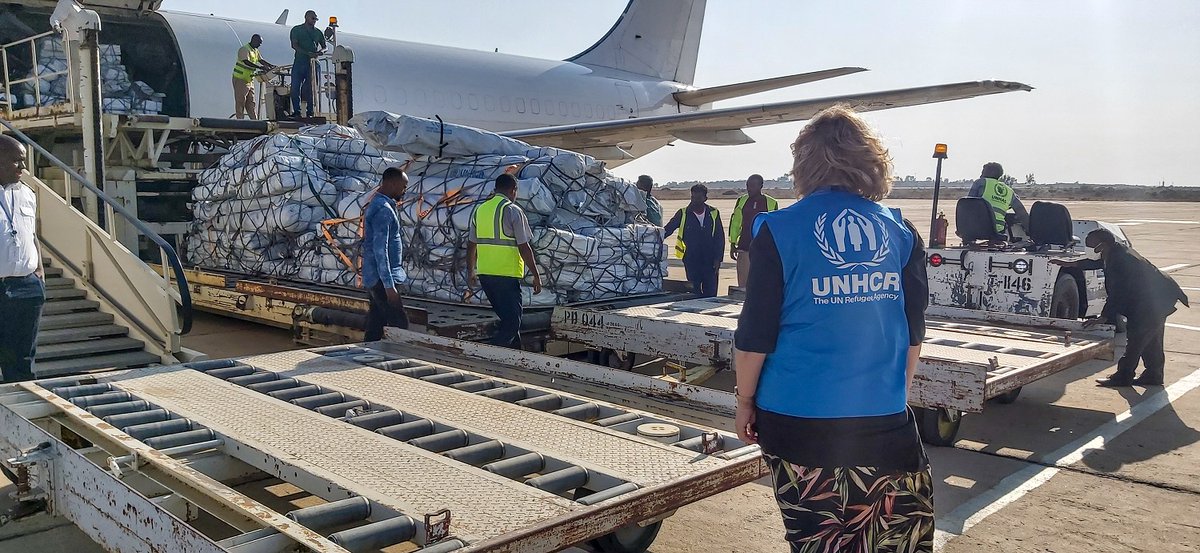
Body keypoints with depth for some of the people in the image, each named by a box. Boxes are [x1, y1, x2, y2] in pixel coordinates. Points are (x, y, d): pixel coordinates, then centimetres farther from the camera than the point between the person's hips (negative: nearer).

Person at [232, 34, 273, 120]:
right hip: (240, 79, -8)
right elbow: (246, 62, -30)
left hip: (250, 80, 8)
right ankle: (240, 120, -1)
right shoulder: (244, 49, -16)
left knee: (251, 102, 8)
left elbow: (261, 60, 14)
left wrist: (272, 66, -3)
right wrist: (260, 67, -39)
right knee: (240, 101, -4)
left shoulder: (256, 51, 12)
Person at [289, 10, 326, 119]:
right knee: (295, 88, -6)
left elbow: (324, 47, 20)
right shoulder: (296, 30, 8)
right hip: (299, 62, -1)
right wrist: (308, 53, -16)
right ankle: (296, 112, 3)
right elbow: (294, 45, -3)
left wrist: (319, 52, -5)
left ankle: (310, 113, 1)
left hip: (313, 63, 2)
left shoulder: (318, 32, 16)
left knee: (311, 89, -2)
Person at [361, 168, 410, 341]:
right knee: (400, 324, -9)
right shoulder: (383, 209, -16)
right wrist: (389, 285, -23)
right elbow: (380, 249, -22)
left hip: (373, 279, 10)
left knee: (375, 327, 11)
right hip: (381, 279, -10)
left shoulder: (376, 205, 16)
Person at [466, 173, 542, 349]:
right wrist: (536, 276, -5)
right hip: (507, 275, -7)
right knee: (512, 322, -2)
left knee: (508, 318, 20)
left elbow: (471, 245, 17)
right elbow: (524, 248, -11)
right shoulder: (513, 211, -9)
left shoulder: (480, 210, 11)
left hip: (484, 274, 7)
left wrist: (471, 271, 28)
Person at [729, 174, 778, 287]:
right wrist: (732, 244, 9)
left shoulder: (771, 203, 0)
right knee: (742, 285, 1)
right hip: (744, 248, 2)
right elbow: (734, 223, 12)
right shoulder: (741, 201, 7)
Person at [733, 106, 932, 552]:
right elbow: (914, 334, 9)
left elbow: (755, 337, -7)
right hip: (884, 418, 3)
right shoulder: (901, 232, 3)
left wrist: (745, 402, 6)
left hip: (800, 418, -2)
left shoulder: (779, 231, -8)